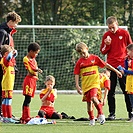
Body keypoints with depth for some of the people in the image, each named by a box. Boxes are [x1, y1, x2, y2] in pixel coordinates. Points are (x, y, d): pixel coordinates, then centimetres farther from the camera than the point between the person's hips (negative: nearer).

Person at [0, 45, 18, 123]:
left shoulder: (10, 60, 14)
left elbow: (14, 55, 30)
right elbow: (9, 57, -37)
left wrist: (14, 52, 10)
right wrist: (12, 51, -20)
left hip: (9, 83, 10)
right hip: (7, 84, -10)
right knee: (8, 101, -9)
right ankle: (9, 118, -9)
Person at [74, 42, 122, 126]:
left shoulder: (94, 58, 0)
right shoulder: (79, 62, 3)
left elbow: (106, 65, 6)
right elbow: (77, 74, 3)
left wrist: (116, 71, 8)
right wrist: (77, 85, -7)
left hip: (94, 82, -3)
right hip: (85, 84, 3)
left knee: (93, 98, -24)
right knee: (89, 102, 7)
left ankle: (101, 114, -11)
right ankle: (92, 119, 19)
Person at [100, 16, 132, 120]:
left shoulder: (125, 33, 1)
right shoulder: (106, 35, 5)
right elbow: (102, 51, 9)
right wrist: (107, 45, -9)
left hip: (123, 65, -2)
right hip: (111, 66, 2)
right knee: (111, 91, 1)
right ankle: (112, 113, 4)